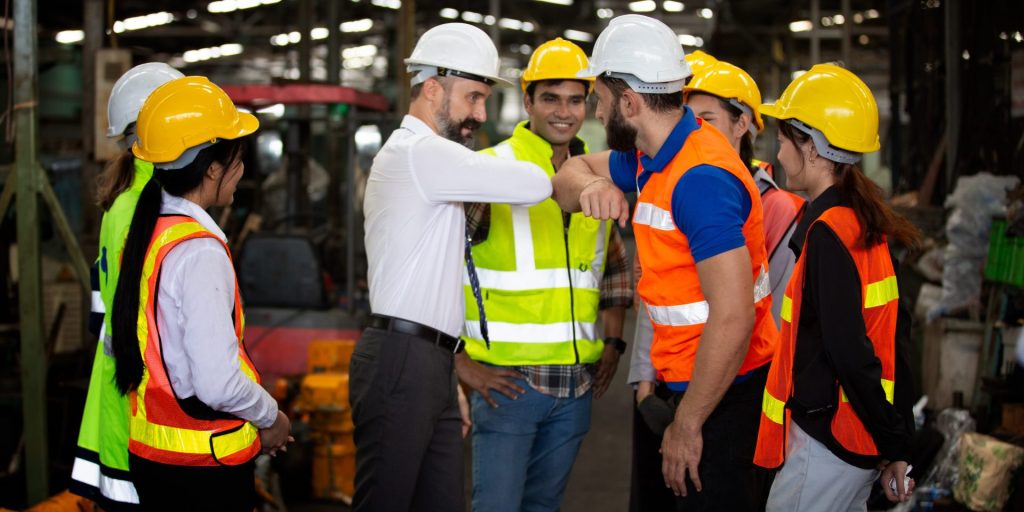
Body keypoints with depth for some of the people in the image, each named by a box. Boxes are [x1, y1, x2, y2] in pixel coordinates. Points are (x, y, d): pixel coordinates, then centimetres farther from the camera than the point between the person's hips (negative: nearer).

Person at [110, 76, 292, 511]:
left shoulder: (143, 232, 5)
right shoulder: (201, 253, -21)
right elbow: (219, 384, -26)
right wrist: (270, 417, -7)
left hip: (147, 451, 8)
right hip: (206, 466, -8)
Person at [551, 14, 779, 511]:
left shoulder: (700, 178, -24)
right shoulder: (657, 158, 6)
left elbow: (733, 317, -28)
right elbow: (573, 170, 20)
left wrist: (687, 425, -21)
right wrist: (589, 185, -5)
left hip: (721, 393, -9)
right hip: (689, 382, 10)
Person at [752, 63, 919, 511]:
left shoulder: (828, 233, -19)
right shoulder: (864, 219, 10)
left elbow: (848, 351, -24)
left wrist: (892, 441, -18)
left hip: (829, 438, -9)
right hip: (858, 437, 9)